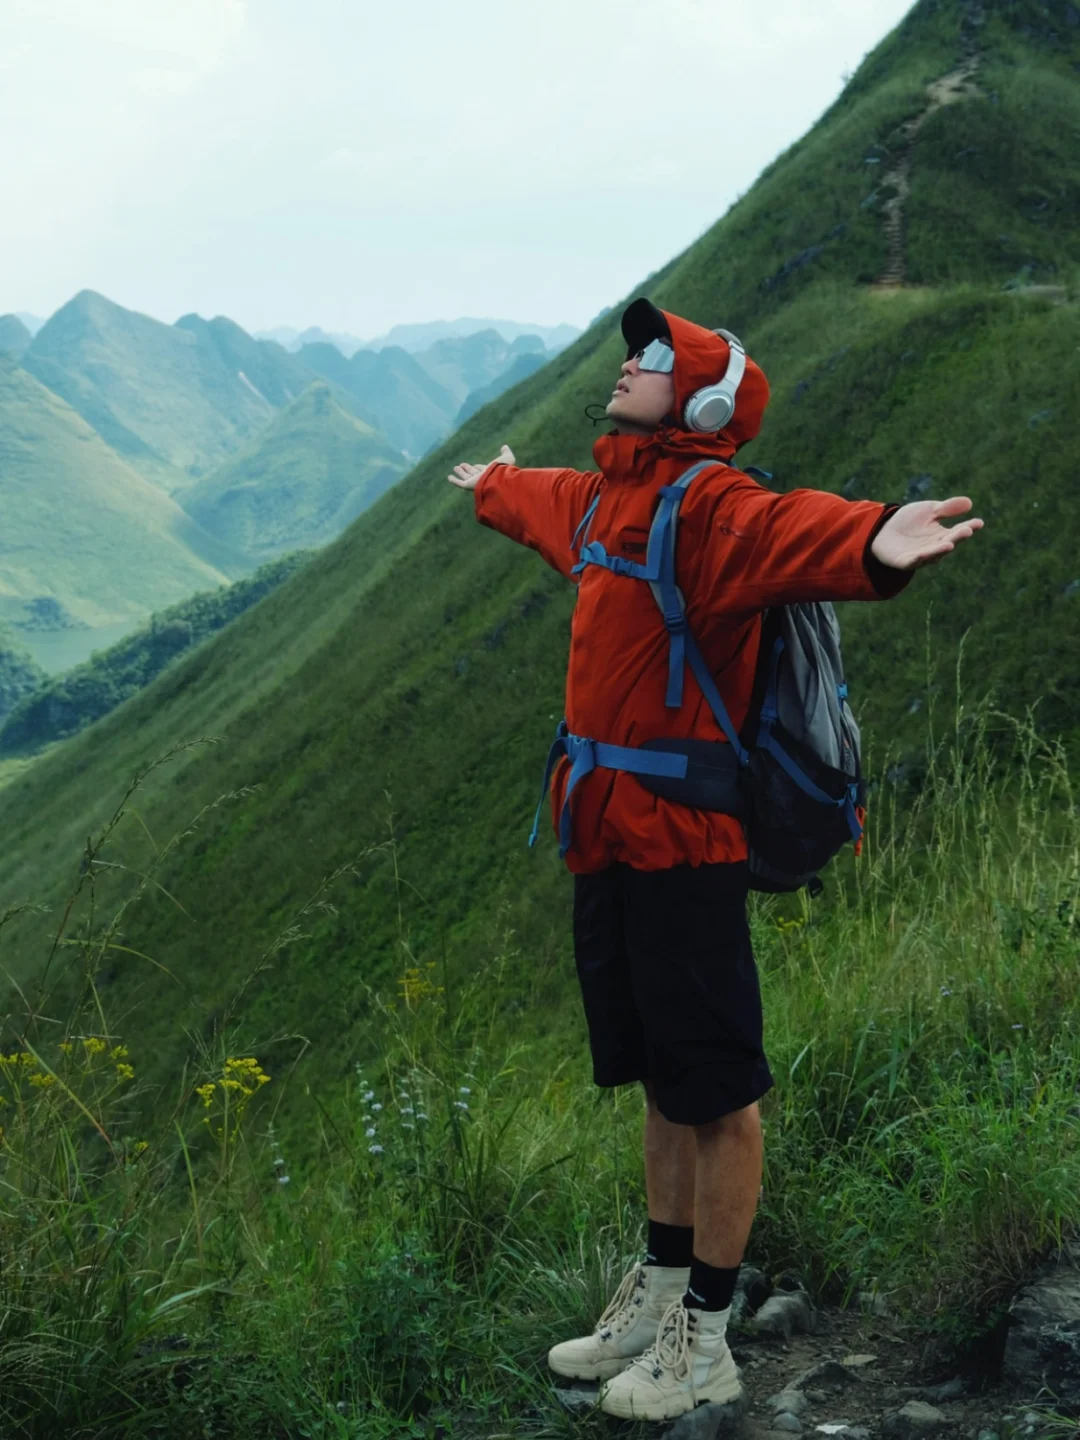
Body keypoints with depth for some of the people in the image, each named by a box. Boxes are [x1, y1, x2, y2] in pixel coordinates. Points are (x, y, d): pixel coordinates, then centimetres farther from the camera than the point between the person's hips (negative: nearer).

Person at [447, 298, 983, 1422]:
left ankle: (705, 1341, 12)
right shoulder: (598, 499, 14)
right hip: (606, 836, 9)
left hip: (680, 837, -9)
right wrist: (490, 486, 62)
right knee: (660, 1079, 19)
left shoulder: (710, 507, -14)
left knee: (715, 1089, 1)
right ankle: (659, 1293, 33)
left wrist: (870, 543, -60)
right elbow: (539, 503, 40)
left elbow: (788, 530, -37)